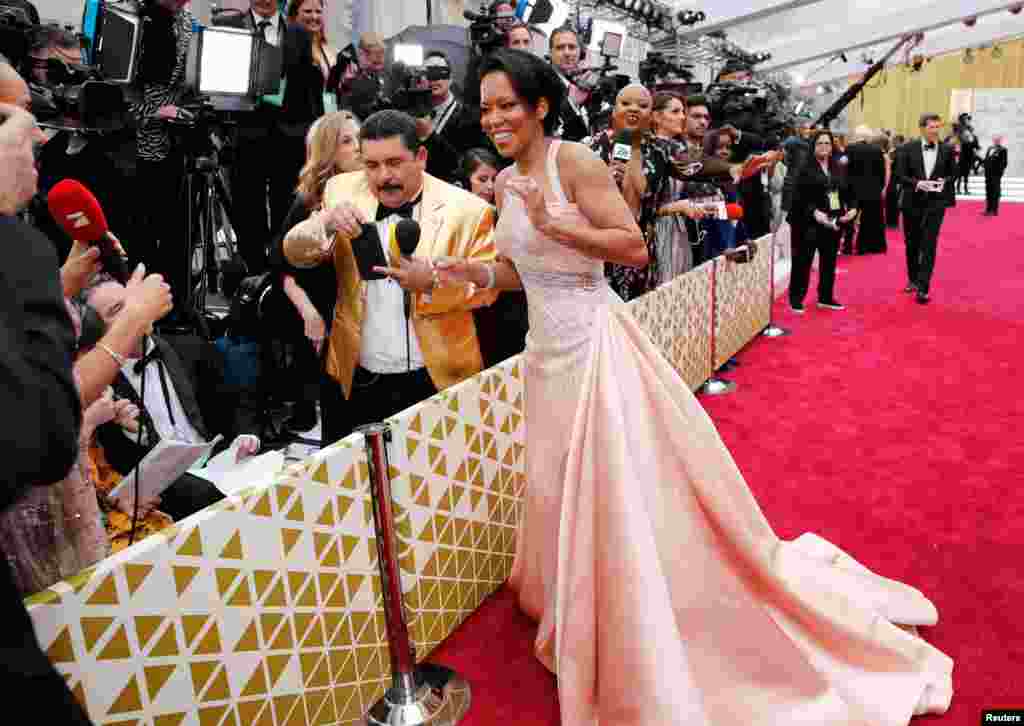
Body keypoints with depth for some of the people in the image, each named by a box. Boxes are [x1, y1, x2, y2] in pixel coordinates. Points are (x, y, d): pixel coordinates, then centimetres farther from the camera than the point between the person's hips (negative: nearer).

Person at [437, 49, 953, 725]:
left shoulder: (573, 160, -10)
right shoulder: (506, 181, 11)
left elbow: (634, 246, -16)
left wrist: (554, 223, -21)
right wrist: (476, 272, 1)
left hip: (594, 346, -8)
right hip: (547, 352, 8)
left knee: (624, 497, -1)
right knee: (566, 497, 18)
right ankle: (584, 629, 43)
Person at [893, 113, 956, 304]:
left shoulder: (947, 150, 2)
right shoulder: (907, 149, -2)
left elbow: (953, 173, 12)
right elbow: (899, 175, -3)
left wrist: (944, 182, -9)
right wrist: (916, 183, -19)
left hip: (936, 202, -1)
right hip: (912, 202, 1)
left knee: (929, 245, -7)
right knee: (912, 244, 13)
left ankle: (923, 288, -7)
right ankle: (913, 279, 32)